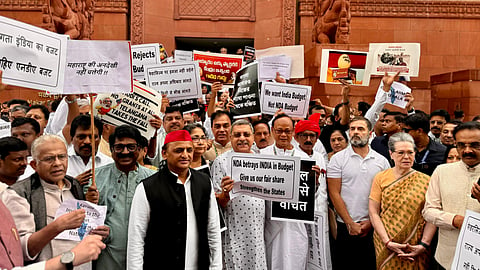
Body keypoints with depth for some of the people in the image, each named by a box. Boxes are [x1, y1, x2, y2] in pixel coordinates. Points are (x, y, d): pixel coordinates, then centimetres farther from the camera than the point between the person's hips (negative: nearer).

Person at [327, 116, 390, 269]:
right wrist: (350, 224, -8)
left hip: (373, 228, 2)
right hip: (345, 227, -2)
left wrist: (371, 222, -4)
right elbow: (334, 194, -4)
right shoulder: (338, 159, 0)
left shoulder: (382, 161, 7)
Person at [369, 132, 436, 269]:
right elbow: (373, 212, -4)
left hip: (415, 249, 0)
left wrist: (424, 244, -15)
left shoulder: (425, 181, -1)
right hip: (385, 246, 0)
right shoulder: (381, 177, 0)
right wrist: (388, 242, -13)